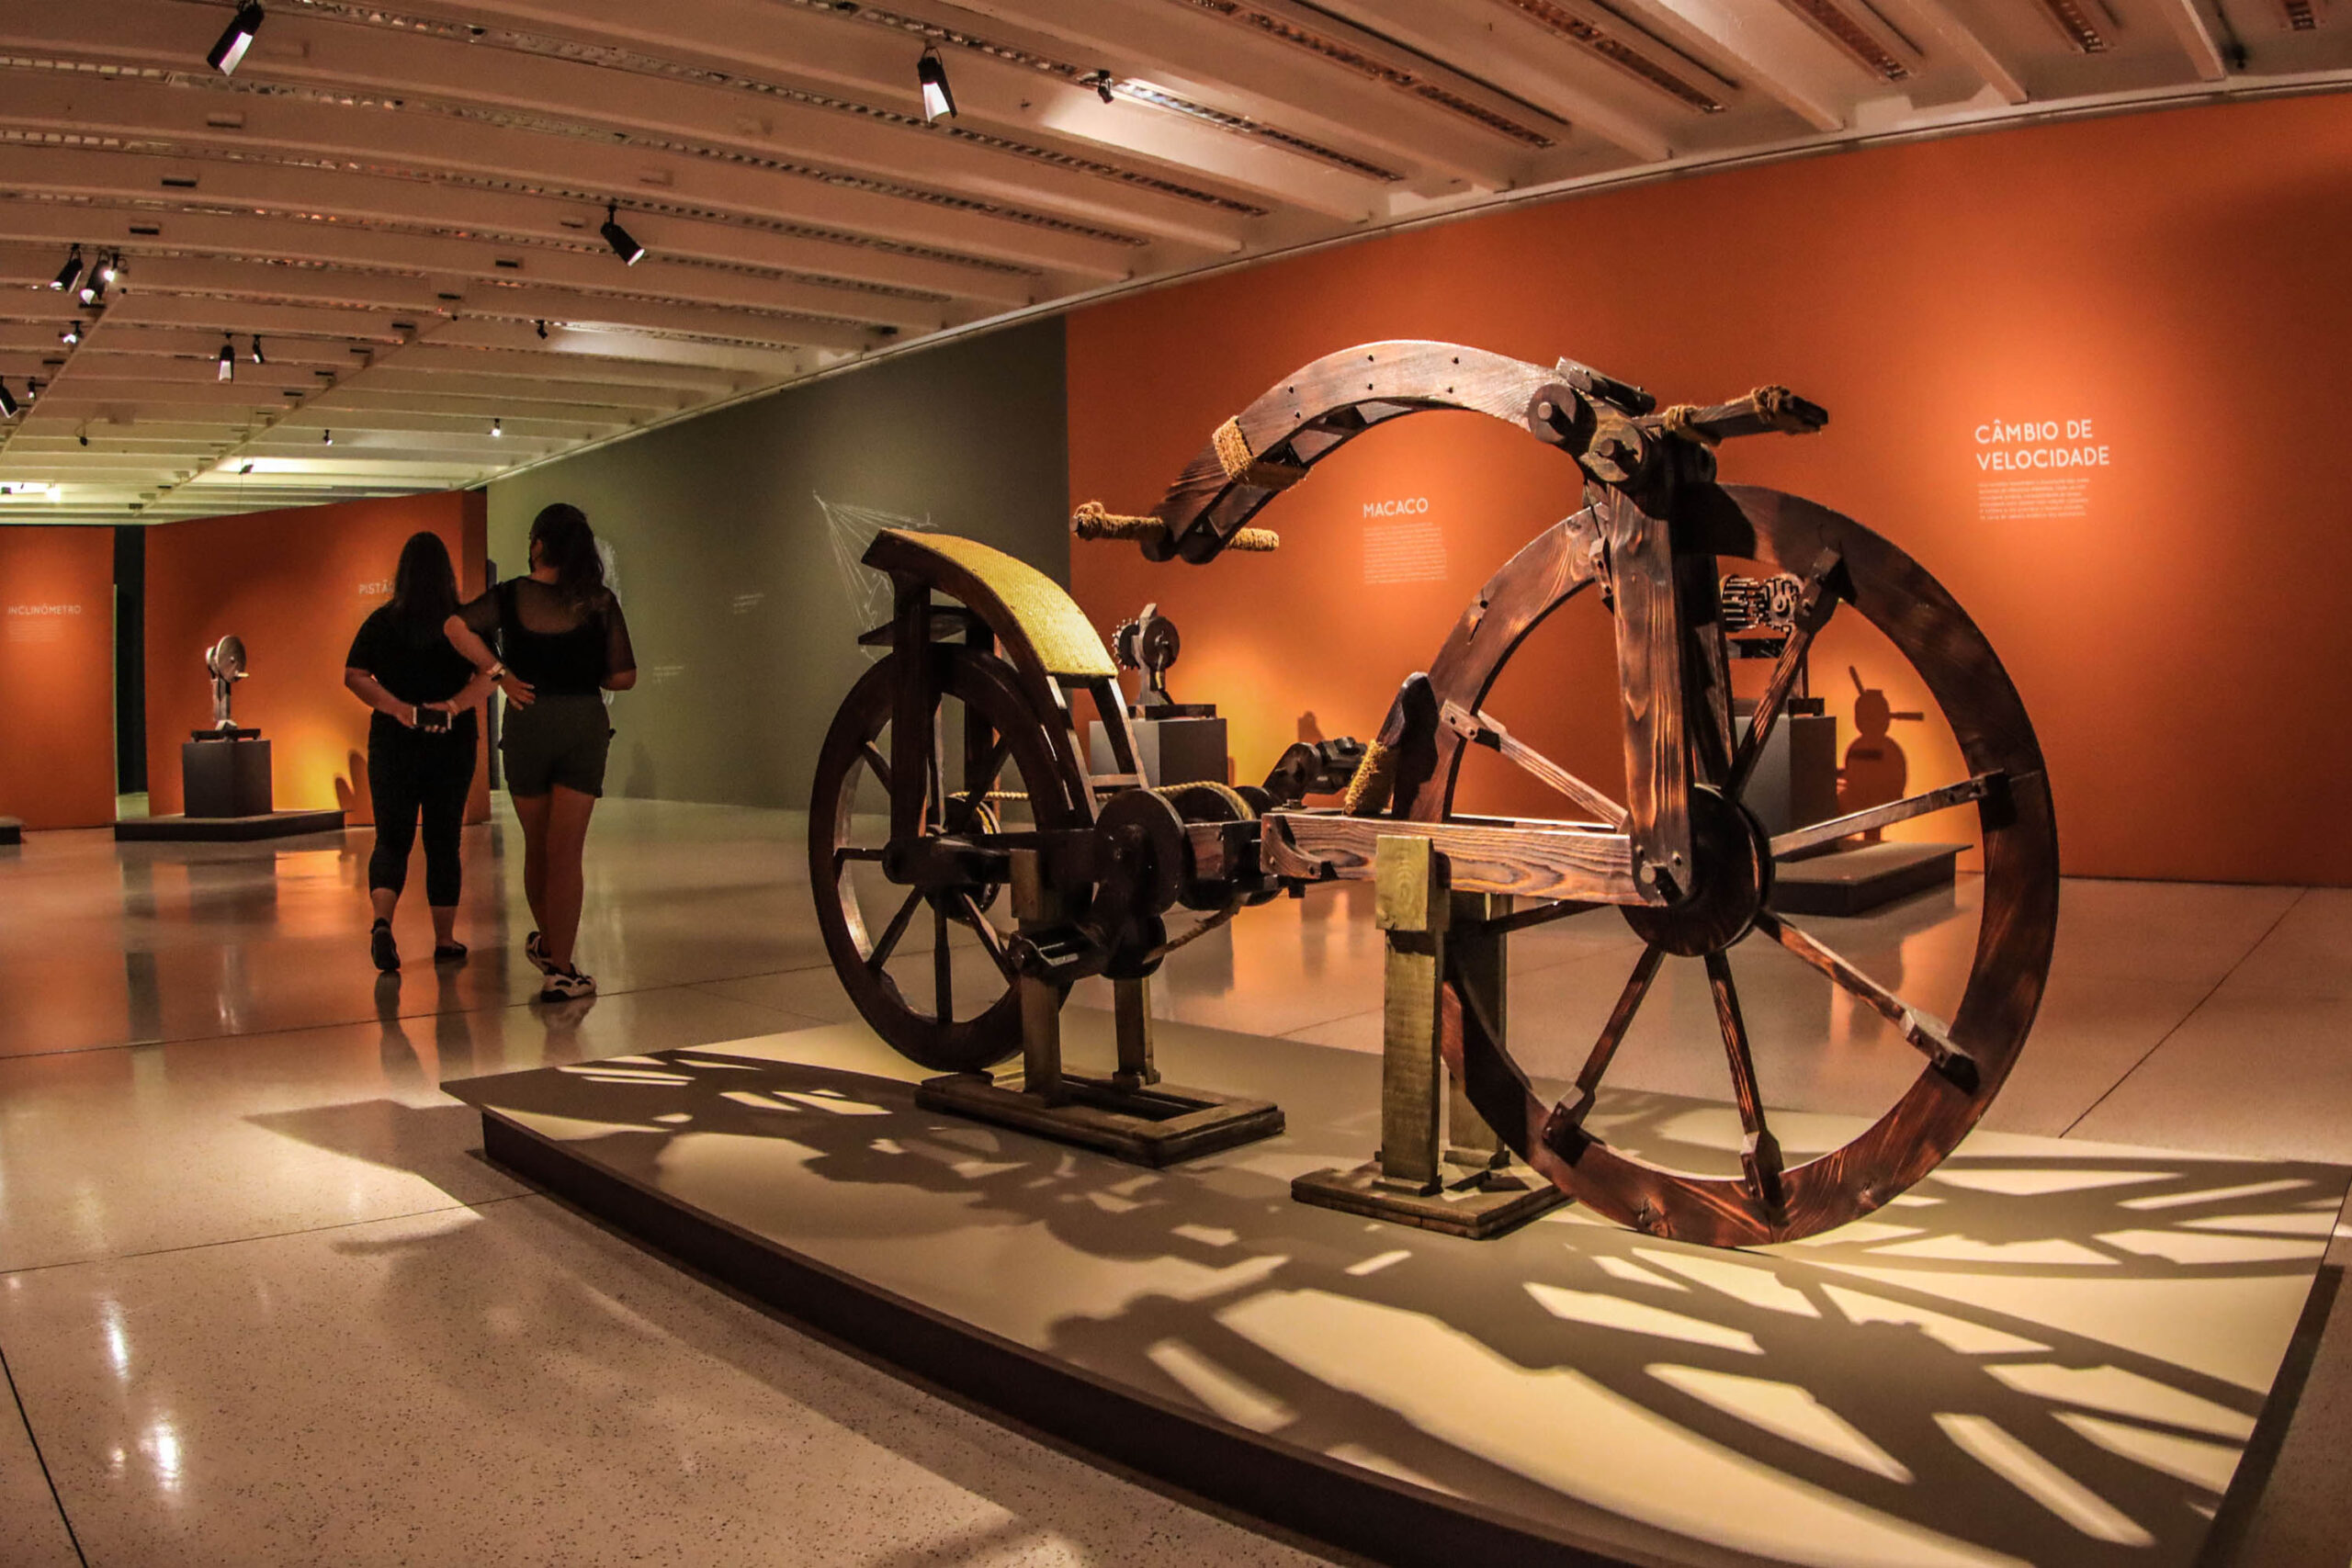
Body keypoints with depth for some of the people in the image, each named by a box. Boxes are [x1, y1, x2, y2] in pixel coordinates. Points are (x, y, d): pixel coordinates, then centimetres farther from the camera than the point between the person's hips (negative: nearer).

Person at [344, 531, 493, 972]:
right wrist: (453, 705, -19)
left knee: (391, 839, 6)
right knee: (444, 841, 9)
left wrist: (399, 708, -16)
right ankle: (445, 940, 15)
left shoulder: (381, 621, 1)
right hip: (453, 744, 0)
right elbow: (488, 676, -12)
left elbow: (353, 676, -8)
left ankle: (382, 921, -18)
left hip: (392, 742, 0)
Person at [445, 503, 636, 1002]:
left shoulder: (512, 595, 1)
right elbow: (623, 676, -1)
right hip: (585, 722, 0)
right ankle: (560, 969, -1)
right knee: (566, 851, 1)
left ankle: (547, 943, 36)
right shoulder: (600, 602, 1)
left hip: (527, 722, 0)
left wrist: (500, 674, -9)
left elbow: (457, 625, -16)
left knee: (537, 846, 17)